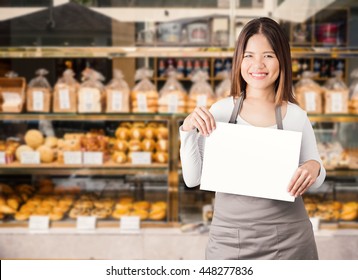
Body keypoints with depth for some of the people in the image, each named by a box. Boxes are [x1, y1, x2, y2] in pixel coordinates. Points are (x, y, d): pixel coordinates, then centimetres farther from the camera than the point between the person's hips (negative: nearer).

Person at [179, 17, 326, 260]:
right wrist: (188, 130, -14)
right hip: (229, 237, 0)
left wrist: (314, 168, -14)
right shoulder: (220, 111, -3)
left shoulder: (296, 116, -4)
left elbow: (313, 182, 7)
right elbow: (193, 179, -2)